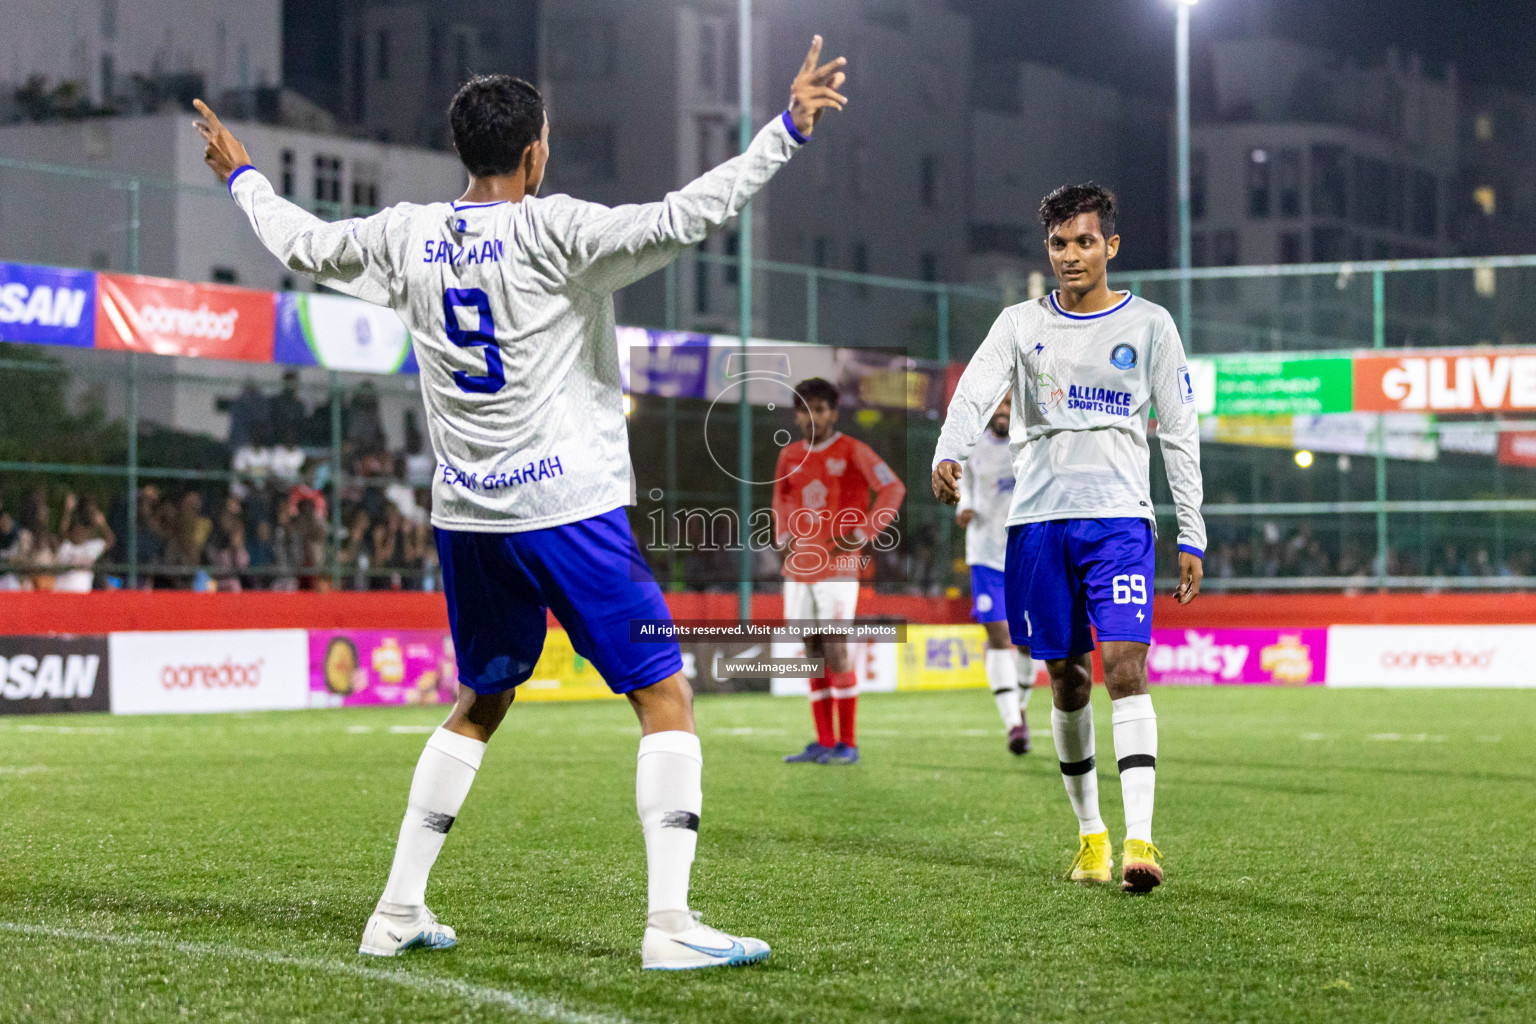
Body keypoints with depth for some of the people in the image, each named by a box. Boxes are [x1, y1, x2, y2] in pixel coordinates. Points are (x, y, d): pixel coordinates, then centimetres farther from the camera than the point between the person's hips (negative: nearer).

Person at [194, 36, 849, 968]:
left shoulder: (406, 237, 6)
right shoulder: (552, 232, -11)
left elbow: (302, 245, 22)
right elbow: (681, 219, -21)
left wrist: (242, 176, 40)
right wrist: (789, 128, -18)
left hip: (466, 519, 7)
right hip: (569, 508, -7)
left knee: (478, 707, 22)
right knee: (667, 698, -2)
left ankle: (399, 910, 21)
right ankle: (671, 924, -11)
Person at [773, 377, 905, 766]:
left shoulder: (852, 451, -5)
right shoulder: (790, 455, 11)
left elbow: (893, 489, -10)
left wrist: (862, 533, -14)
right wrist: (783, 535, 14)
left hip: (837, 568, -6)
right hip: (798, 568, 6)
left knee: (835, 653, -10)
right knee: (813, 655, 7)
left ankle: (847, 744, -3)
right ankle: (823, 742, 12)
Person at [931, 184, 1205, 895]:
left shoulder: (1149, 325, 7)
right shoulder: (1021, 324, 10)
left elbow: (1179, 433, 8)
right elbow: (974, 393, -7)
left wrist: (1192, 536, 4)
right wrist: (948, 456, -28)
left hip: (1119, 517, -2)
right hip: (1038, 517, 2)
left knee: (1125, 669, -16)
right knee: (1066, 681, 6)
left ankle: (1139, 839, -21)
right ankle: (1089, 832, 21)